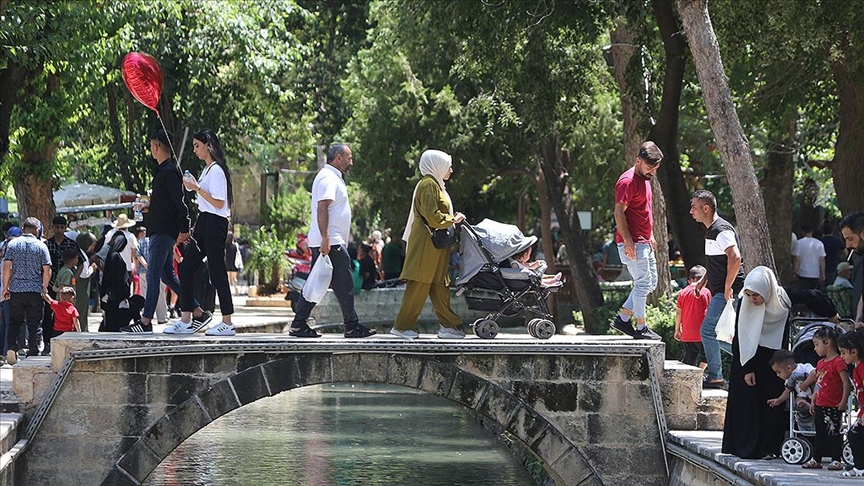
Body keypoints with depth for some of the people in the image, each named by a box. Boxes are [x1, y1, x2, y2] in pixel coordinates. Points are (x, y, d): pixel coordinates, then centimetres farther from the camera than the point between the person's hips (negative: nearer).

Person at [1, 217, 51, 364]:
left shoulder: (12, 244, 1)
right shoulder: (41, 246, 0)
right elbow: (47, 270, -3)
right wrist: (44, 288, 10)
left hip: (16, 290, 1)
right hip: (35, 291, -1)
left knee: (14, 322, 10)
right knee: (34, 324, 6)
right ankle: (33, 355, 5)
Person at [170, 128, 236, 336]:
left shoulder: (216, 171, -12)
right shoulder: (207, 170, 17)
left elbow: (219, 203, -19)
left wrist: (197, 188, -18)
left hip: (214, 225, -10)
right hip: (203, 223, 10)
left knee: (217, 272, -6)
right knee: (186, 268, 6)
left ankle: (227, 323, 0)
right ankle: (186, 321, 8)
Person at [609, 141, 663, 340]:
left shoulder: (644, 179, 15)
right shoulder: (628, 181, -15)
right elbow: (619, 212, -19)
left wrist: (650, 236, 22)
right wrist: (628, 242, -22)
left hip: (644, 243, 10)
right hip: (633, 244, -10)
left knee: (650, 282, 12)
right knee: (642, 283, -6)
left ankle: (623, 318, 15)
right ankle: (641, 328, 1)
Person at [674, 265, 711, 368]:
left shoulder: (683, 293, 5)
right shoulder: (706, 292, -6)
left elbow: (678, 313, 7)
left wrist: (677, 330, 14)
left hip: (686, 335, 4)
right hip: (701, 334, -4)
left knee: (688, 358, 10)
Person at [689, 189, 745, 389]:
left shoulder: (721, 230, -16)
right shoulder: (711, 230, 16)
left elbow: (735, 258, -27)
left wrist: (727, 287, -24)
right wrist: (704, 281, 21)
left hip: (728, 292, -10)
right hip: (720, 291, 10)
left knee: (708, 331, -7)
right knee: (717, 334, 12)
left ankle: (715, 377, -1)